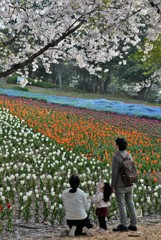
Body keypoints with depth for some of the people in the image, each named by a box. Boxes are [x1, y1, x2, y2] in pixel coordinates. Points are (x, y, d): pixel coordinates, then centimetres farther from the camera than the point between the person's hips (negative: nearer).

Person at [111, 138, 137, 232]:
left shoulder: (117, 157, -15)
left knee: (121, 205, 1)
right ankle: (133, 225, 16)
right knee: (130, 203, 12)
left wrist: (113, 185, -8)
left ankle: (124, 225, 4)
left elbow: (114, 173, -16)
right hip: (130, 185, 7)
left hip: (120, 186, -7)